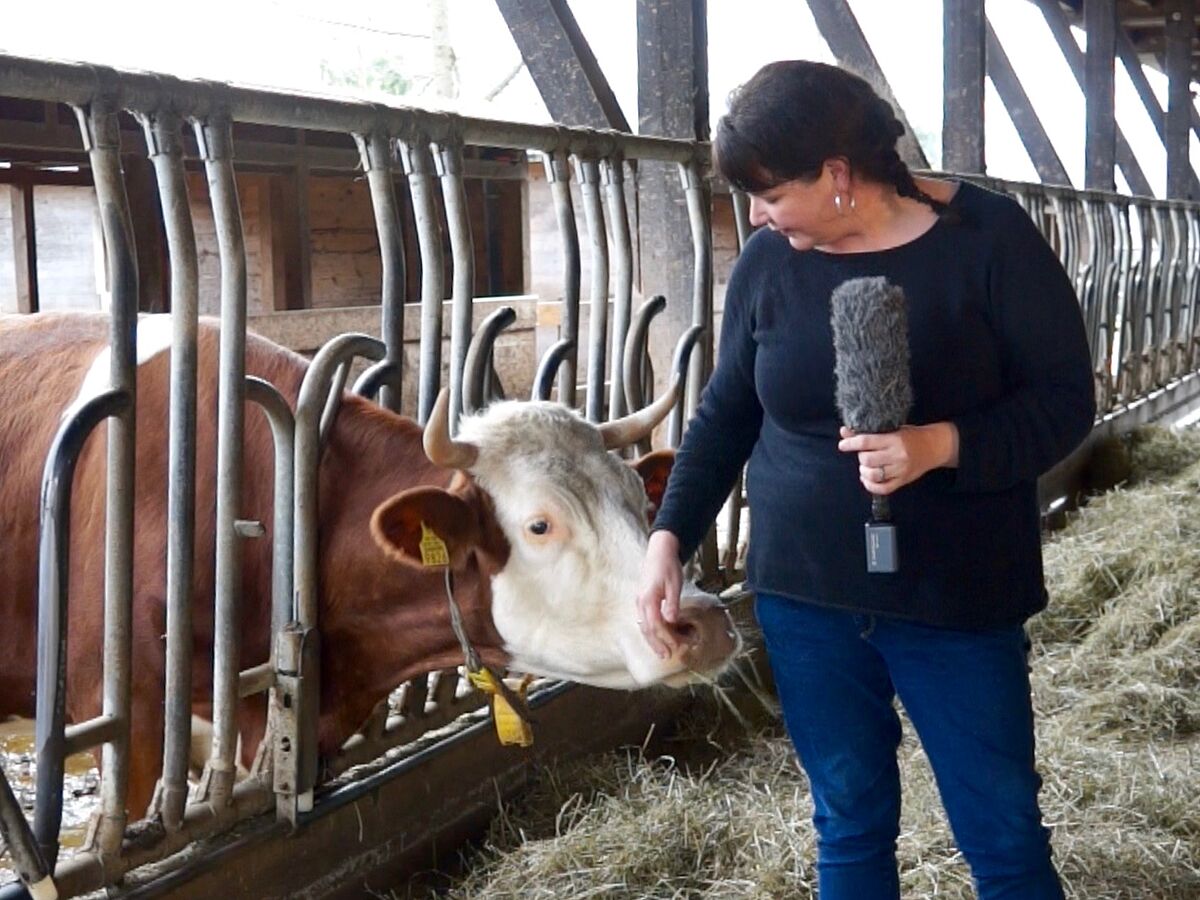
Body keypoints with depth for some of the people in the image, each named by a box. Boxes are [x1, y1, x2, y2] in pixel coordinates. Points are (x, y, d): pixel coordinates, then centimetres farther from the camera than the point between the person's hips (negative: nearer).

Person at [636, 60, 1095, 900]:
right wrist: (669, 538, -1)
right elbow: (726, 412, 9)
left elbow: (1066, 397, -9)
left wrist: (938, 446, -25)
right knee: (850, 823, 13)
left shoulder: (988, 238, -11)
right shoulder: (768, 261, 0)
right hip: (804, 598, 3)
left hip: (959, 603, -3)